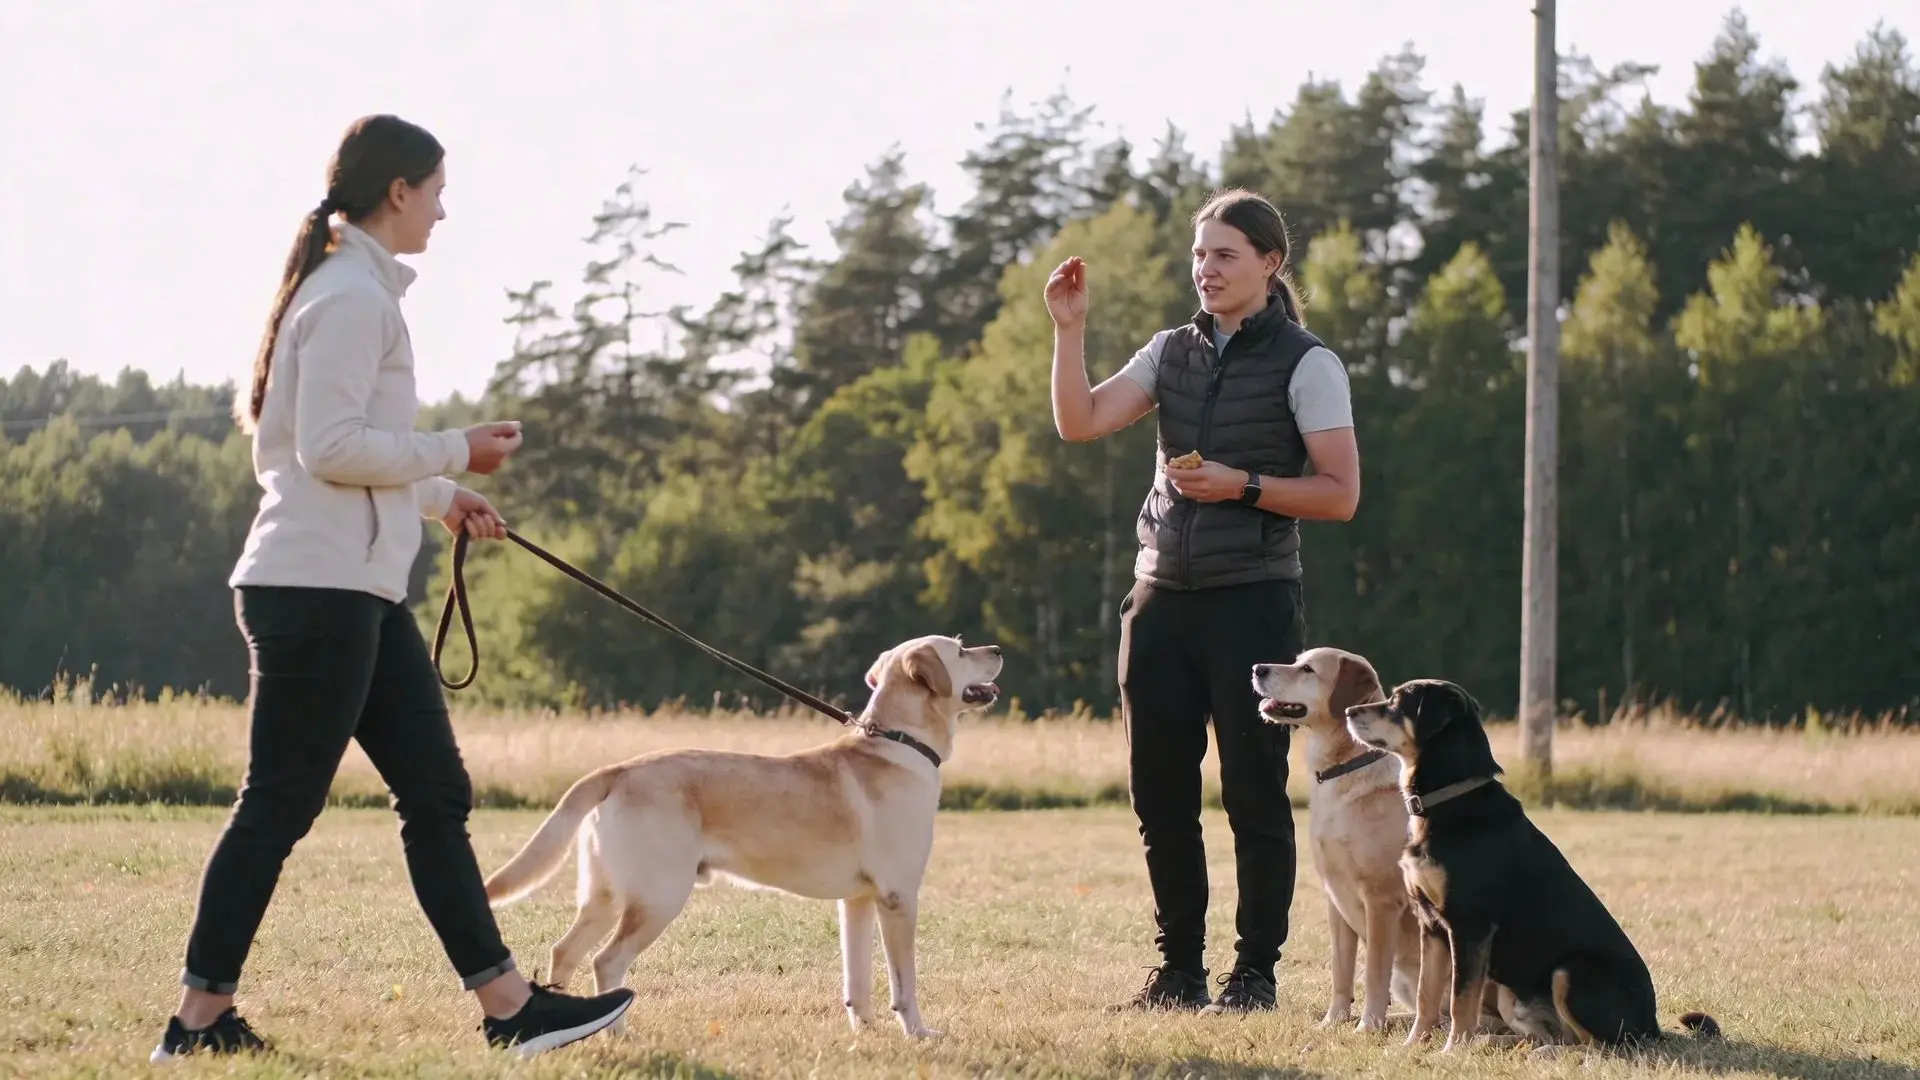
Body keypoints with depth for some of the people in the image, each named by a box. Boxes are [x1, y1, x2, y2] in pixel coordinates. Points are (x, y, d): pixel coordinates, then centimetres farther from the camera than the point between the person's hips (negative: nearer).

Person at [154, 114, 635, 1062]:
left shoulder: (352, 290, 19)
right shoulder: (352, 298, -13)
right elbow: (329, 448, -20)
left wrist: (437, 498, 17)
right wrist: (457, 452, -12)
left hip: (360, 593, 11)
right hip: (317, 589, -11)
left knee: (436, 795, 9)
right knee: (280, 804, -6)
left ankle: (508, 1005, 11)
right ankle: (201, 1016, 0)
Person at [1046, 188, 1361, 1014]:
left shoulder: (1306, 364, -4)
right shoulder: (1173, 352, 12)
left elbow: (1340, 495, -8)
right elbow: (1079, 421, 1)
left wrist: (1243, 487, -17)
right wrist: (1069, 329, -7)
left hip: (1252, 599, -5)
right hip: (1162, 596, 5)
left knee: (1253, 793, -2)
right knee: (1159, 793, 7)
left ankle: (1255, 972, 5)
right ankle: (1178, 969, 16)